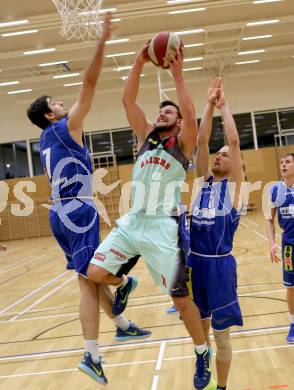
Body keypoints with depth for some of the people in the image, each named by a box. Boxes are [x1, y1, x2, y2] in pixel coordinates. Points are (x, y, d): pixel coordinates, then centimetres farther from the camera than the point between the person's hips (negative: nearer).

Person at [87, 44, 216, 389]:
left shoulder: (183, 143, 3)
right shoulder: (146, 136, 15)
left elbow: (190, 116, -18)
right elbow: (128, 101, 5)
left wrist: (177, 75, -15)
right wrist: (139, 63, -3)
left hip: (163, 227, -4)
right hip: (132, 221, 5)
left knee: (179, 295, 0)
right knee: (94, 273, -8)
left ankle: (202, 354, 22)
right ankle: (124, 283, 27)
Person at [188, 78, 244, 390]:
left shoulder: (233, 184, -1)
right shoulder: (203, 180, 10)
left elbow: (234, 140, -10)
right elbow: (201, 141, 3)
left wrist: (224, 105, -1)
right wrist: (209, 105, 3)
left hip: (220, 264, -4)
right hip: (195, 261, 5)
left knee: (221, 334, 6)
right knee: (199, 328, 16)